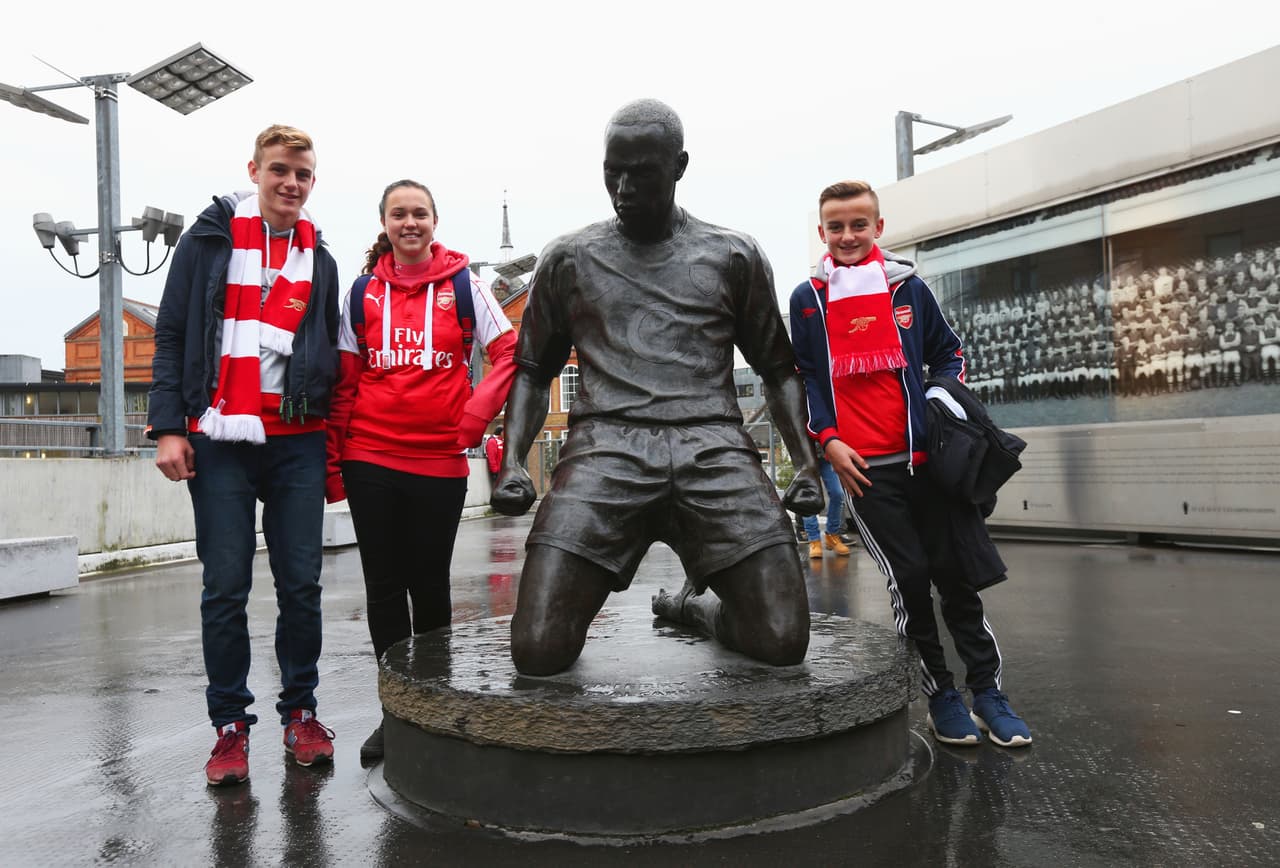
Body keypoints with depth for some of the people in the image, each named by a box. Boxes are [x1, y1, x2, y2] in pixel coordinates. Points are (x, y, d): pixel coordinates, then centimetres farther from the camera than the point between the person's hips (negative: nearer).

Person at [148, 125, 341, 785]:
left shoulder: (318, 260, 14)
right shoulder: (210, 239, 6)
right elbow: (170, 336, 4)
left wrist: (332, 445, 12)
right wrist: (168, 426, -6)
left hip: (298, 444, 2)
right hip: (219, 440, -2)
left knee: (301, 583, 3)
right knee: (225, 588, 1)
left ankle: (300, 711, 17)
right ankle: (230, 724, 13)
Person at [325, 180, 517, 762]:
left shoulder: (462, 284, 2)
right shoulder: (363, 292, 7)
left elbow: (508, 353, 0)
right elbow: (344, 383, 7)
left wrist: (476, 415, -12)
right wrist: (332, 461, 4)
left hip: (439, 460, -2)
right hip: (370, 459, 2)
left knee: (428, 583, 8)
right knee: (383, 584, 6)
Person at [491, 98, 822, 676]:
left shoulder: (734, 256, 16)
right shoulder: (568, 259, 17)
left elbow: (777, 368, 20)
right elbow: (533, 369, 20)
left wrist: (806, 462, 5)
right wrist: (512, 461, 3)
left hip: (713, 446, 1)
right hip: (606, 444, 0)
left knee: (783, 642, -13)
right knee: (539, 651, -17)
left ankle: (689, 605, 21)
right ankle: (575, 603, 21)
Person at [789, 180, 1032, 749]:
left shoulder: (908, 287, 7)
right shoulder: (807, 299, 4)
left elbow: (947, 351, 17)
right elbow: (803, 378, 8)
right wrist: (829, 440, -3)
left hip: (924, 455, 2)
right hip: (863, 467, -1)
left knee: (954, 571, 5)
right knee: (909, 577, -1)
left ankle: (988, 691, 21)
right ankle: (939, 694, 18)